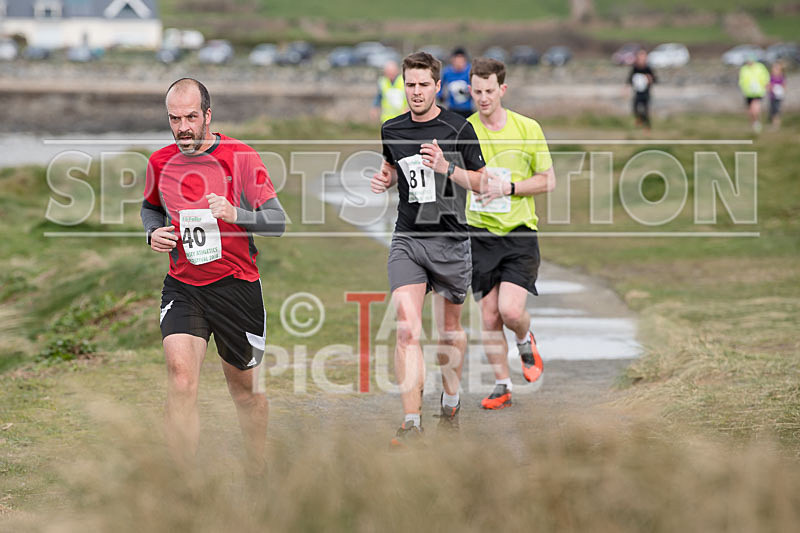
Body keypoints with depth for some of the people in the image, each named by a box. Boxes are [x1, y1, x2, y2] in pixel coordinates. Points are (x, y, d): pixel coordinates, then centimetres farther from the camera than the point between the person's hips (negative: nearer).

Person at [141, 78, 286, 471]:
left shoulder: (240, 157, -9)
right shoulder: (160, 162, 2)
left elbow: (277, 221, -11)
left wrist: (235, 214, -29)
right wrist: (153, 232, 1)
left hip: (237, 286, -1)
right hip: (182, 287, 1)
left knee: (244, 386, 11)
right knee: (180, 373, -20)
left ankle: (258, 472, 35)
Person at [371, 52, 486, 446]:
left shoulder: (458, 129, -6)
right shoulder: (391, 130, 6)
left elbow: (481, 182, -3)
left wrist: (446, 168, -19)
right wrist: (384, 179, 3)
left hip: (450, 240, -1)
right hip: (407, 239, 2)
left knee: (449, 328, 12)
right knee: (407, 328, -14)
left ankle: (450, 403, 37)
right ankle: (411, 423, -17)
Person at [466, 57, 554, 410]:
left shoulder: (528, 128, -1)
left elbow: (548, 181, 2)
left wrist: (508, 187, -11)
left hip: (519, 233, -2)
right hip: (480, 234, 2)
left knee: (511, 311, -15)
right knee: (489, 316, 0)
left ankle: (526, 342, 19)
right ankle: (502, 386, 14)